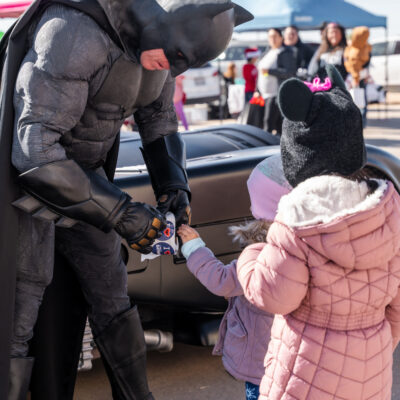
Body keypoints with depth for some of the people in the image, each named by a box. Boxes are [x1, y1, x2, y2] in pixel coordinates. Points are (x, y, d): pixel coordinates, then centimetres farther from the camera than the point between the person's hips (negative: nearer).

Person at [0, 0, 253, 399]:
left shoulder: (156, 38, -4)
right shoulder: (76, 33, -32)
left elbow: (158, 118, 13)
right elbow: (34, 149, -34)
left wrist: (173, 185, -4)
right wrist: (118, 213, -30)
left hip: (81, 173, 8)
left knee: (109, 295, 15)